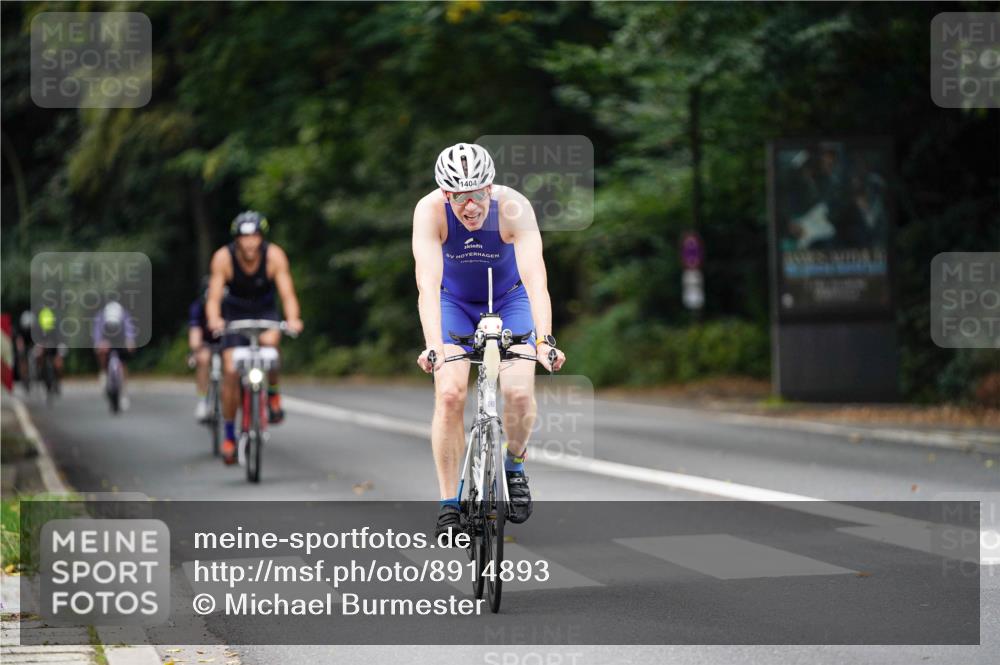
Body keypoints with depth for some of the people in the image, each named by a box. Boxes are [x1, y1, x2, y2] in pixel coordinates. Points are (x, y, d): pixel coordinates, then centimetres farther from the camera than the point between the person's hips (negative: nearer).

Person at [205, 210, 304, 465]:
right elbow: (214, 297, -29)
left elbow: (287, 293, -29)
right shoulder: (223, 257, -25)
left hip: (265, 311, 0)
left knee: (269, 342, -35)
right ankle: (229, 436, 4)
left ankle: (273, 394, -9)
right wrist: (214, 319, -50)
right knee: (230, 372, -10)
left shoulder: (274, 255, -25)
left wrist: (293, 319, -49)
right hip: (234, 313, 0)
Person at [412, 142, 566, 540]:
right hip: (454, 302, 0)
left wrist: (544, 339, -54)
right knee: (449, 395, -18)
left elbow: (535, 277, -41)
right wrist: (433, 346, -53)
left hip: (509, 301, 0)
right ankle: (449, 503, -6)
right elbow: (428, 282, -40)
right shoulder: (430, 211, -30)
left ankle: (513, 466, 11)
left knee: (519, 393, -19)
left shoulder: (513, 208, -32)